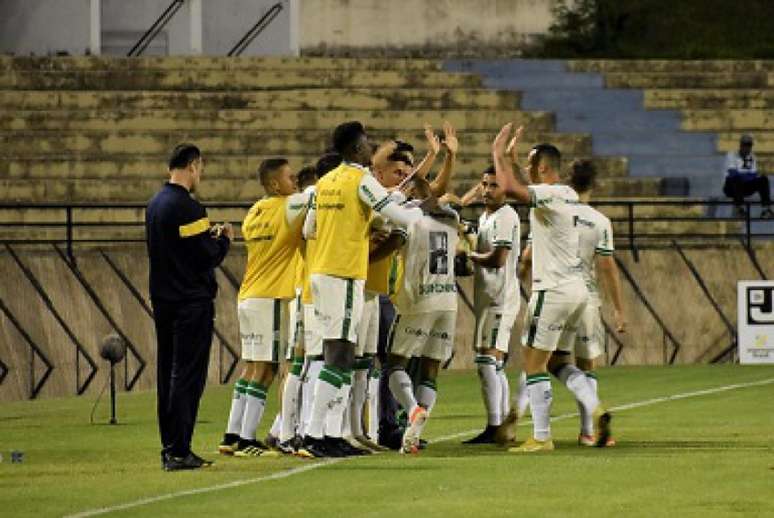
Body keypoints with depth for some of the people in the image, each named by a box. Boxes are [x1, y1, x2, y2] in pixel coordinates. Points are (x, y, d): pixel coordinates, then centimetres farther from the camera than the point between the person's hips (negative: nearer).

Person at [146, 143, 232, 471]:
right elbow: (208, 257, -17)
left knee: (168, 375, 12)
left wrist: (209, 237, 15)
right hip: (191, 302, -9)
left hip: (163, 301, 9)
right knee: (187, 376, -7)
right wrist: (224, 240, 2)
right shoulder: (187, 207, -16)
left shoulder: (155, 205, 12)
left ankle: (170, 448, 15)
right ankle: (178, 452, -9)